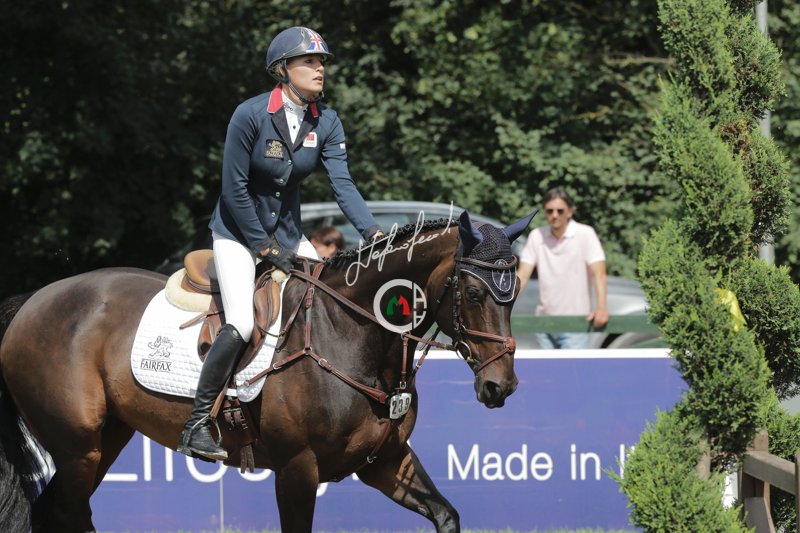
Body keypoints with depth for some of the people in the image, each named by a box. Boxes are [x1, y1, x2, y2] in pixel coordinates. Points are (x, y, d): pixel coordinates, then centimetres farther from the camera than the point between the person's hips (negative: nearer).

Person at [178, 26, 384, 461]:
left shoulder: (326, 123, -5)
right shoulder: (250, 115, -21)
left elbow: (343, 184, -10)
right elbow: (235, 188, -18)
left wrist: (372, 231, -26)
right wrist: (264, 248, -15)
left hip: (287, 232, 6)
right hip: (238, 230, -6)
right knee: (241, 324, -23)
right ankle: (197, 424, -14)